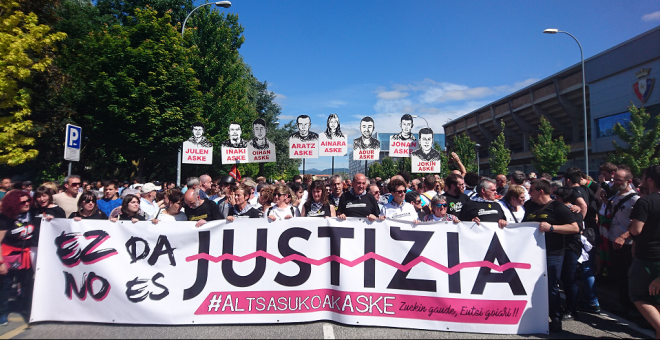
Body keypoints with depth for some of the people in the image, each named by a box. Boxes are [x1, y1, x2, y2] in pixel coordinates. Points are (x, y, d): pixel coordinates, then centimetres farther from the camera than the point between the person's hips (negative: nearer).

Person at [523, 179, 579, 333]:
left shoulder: (557, 207, -5)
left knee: (551, 288, 1)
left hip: (552, 255, -5)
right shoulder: (529, 206, 12)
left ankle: (556, 321, 15)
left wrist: (551, 227, -20)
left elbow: (575, 228, -10)